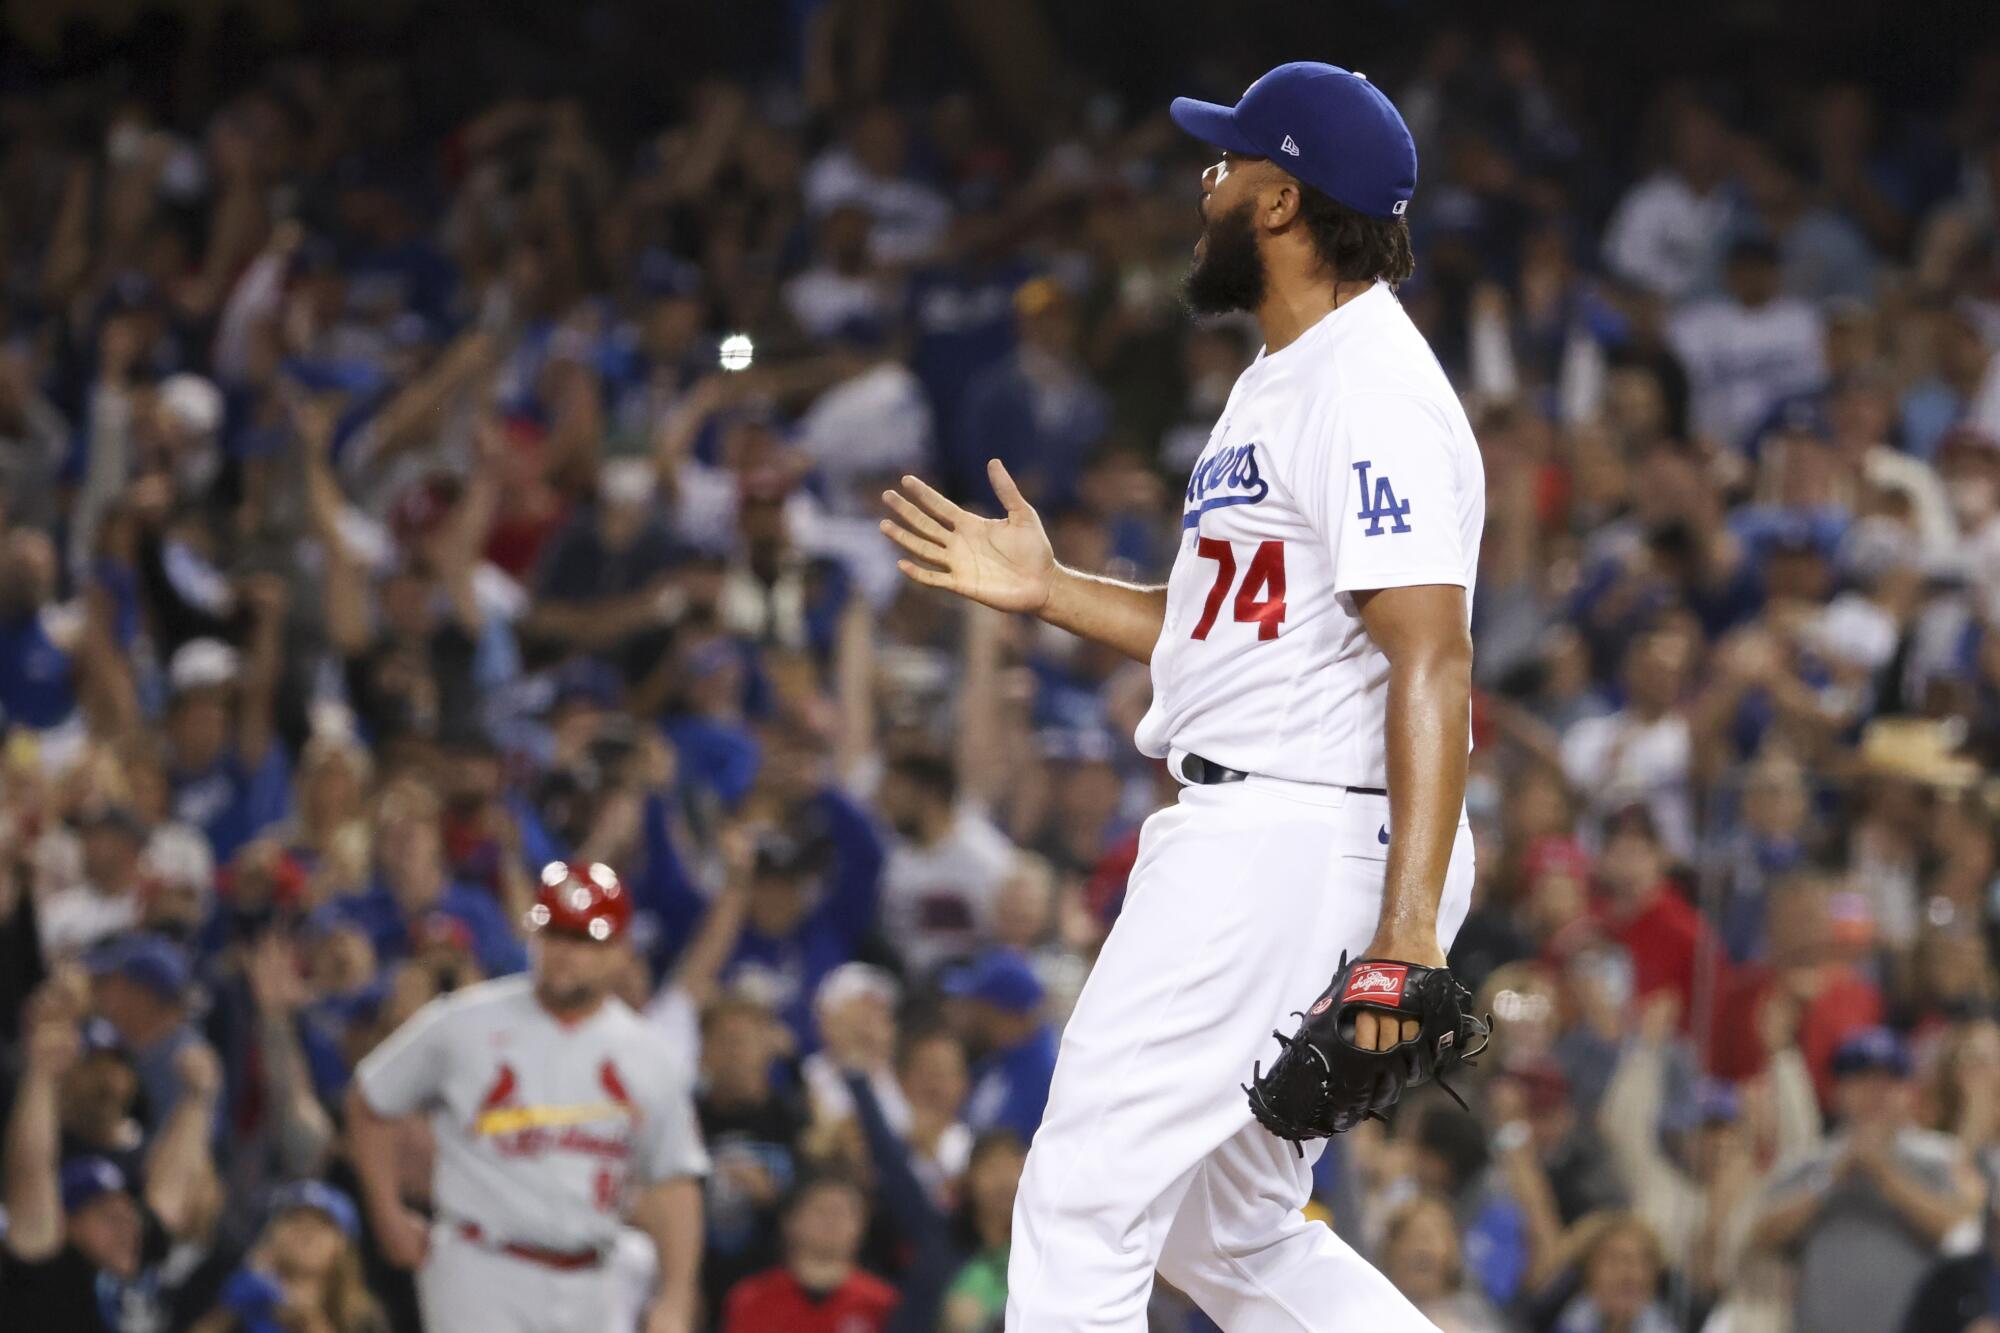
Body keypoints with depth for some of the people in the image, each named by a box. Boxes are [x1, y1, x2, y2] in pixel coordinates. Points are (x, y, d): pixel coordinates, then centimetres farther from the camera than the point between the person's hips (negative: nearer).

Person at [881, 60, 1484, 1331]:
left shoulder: (1373, 391, -16)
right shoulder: (1282, 378, 19)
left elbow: (1433, 662, -24)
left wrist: (1409, 925, -32)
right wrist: (1050, 590, 20)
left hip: (1302, 840, -11)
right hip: (1246, 833, 11)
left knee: (1084, 1204, -9)